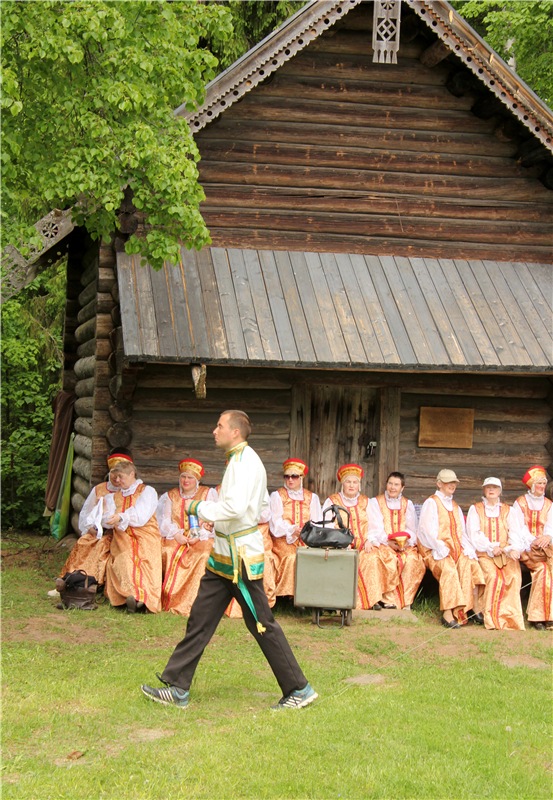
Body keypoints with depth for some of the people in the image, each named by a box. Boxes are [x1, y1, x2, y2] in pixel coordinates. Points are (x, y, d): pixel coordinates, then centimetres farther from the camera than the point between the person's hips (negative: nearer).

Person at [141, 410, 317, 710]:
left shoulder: (244, 461, -16)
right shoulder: (241, 460, 15)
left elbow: (236, 507, -28)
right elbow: (263, 506, 23)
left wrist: (199, 507, -15)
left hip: (241, 556, -10)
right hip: (225, 554, 10)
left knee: (262, 624, -2)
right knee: (200, 619, 9)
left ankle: (299, 690, 8)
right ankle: (177, 688, 14)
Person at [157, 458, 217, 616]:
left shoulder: (209, 494, 13)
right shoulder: (170, 496, 20)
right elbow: (164, 520, 7)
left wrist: (199, 536, -15)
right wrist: (176, 534, -12)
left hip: (201, 540, -2)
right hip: (175, 539, 2)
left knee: (204, 556, -34)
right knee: (167, 553, -31)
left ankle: (191, 601, -31)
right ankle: (170, 599, -26)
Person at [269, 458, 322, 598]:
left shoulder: (312, 498, 17)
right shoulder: (276, 496, 10)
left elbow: (317, 523, 6)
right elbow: (275, 524, -2)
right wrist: (292, 530, -20)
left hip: (307, 540, 2)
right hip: (284, 540, -2)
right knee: (292, 557, -32)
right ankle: (287, 593, -24)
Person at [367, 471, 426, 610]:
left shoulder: (408, 504, 19)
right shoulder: (375, 502, 9)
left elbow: (412, 529, 10)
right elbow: (375, 528, -1)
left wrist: (407, 541, -12)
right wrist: (387, 541, -19)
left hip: (405, 545, 2)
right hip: (383, 544, -2)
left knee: (412, 559, -30)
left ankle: (406, 602, -25)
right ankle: (389, 601, -29)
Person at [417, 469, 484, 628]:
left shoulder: (455, 507, 25)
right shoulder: (431, 503, 5)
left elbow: (461, 533, 18)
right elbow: (426, 531, -6)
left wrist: (467, 549, -2)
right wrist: (441, 549, -17)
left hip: (456, 550, 5)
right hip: (436, 552, -5)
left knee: (471, 564, -25)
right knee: (448, 568, -34)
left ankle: (475, 610, -26)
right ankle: (447, 614, -36)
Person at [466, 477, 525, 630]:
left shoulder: (507, 510, 21)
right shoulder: (475, 509, 15)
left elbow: (513, 532, 7)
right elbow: (474, 534, 2)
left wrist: (514, 549, -14)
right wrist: (490, 548, -14)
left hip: (506, 553, 2)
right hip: (484, 554, -2)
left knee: (514, 576, -29)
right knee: (493, 576, -31)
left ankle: (509, 616, -26)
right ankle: (492, 619, -28)